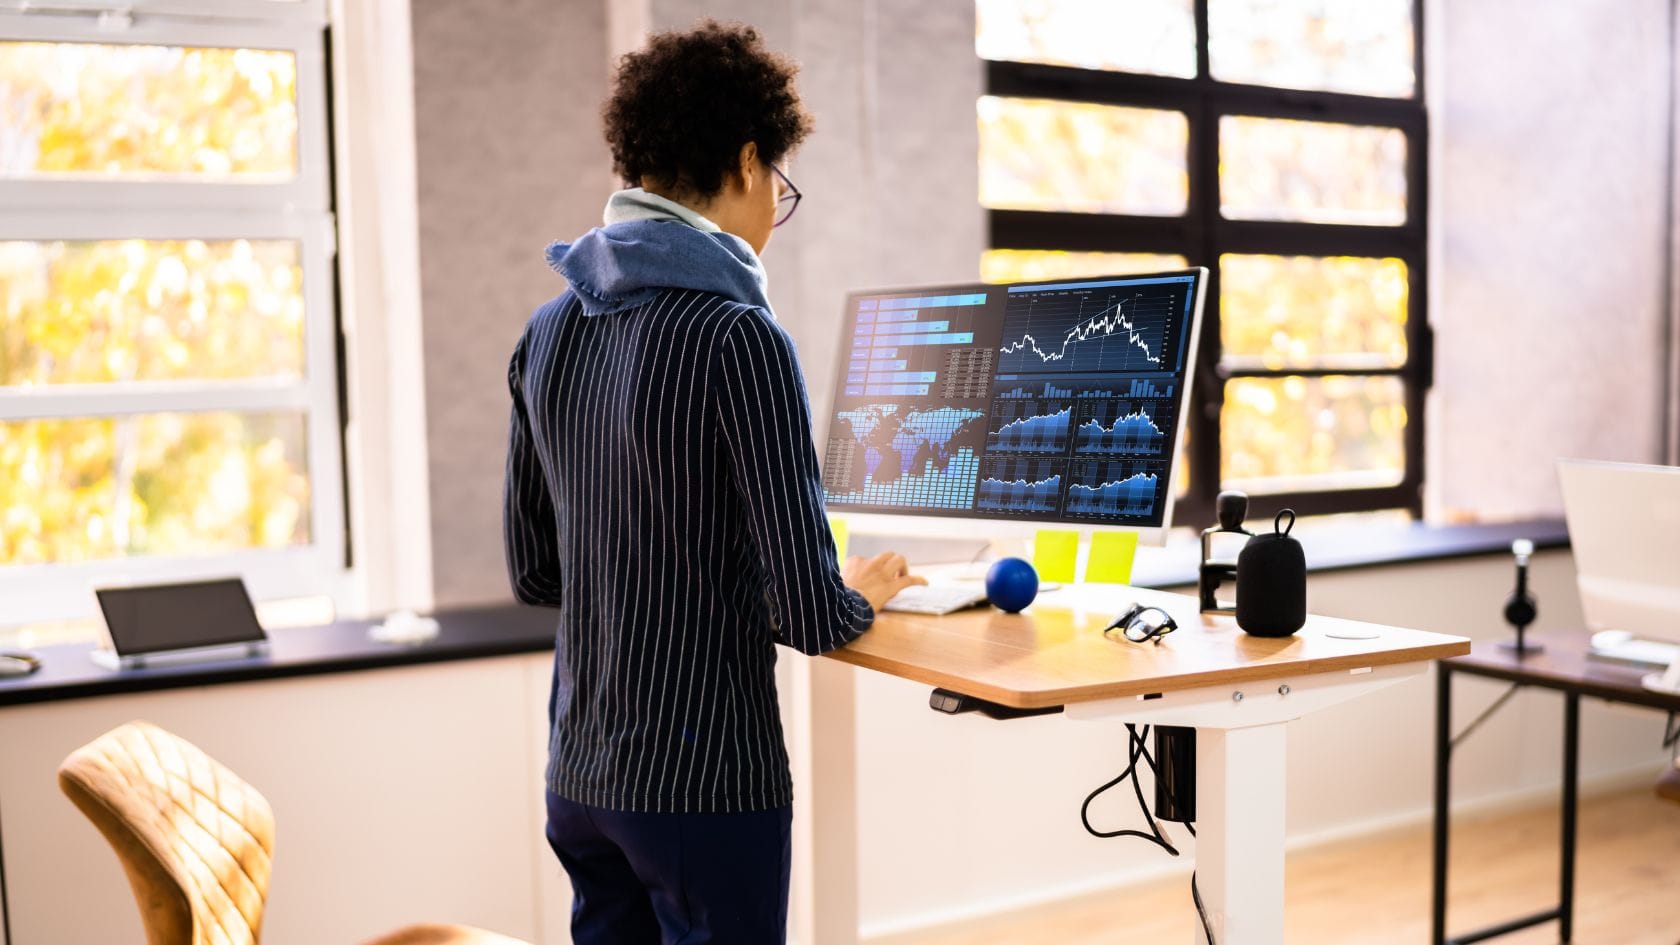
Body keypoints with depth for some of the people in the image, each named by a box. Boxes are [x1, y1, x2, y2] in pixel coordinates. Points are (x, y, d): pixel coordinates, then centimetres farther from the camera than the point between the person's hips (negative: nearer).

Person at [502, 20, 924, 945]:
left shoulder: (549, 331, 5)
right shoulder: (740, 338, -18)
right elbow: (811, 617, -17)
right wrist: (863, 593, 4)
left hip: (579, 774, 7)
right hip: (702, 782, -7)